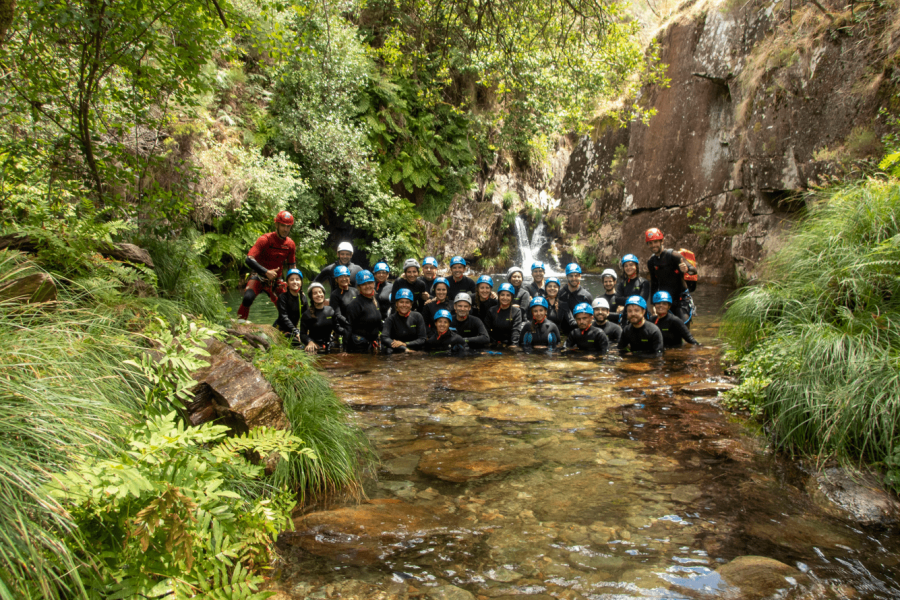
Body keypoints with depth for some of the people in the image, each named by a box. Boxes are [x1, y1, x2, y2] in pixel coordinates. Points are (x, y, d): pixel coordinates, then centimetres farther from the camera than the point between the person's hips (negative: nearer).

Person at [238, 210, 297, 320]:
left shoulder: (291, 244, -1)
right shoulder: (265, 239, -16)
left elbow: (292, 267, 10)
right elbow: (248, 260, -24)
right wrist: (266, 272, -33)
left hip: (275, 280, 4)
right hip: (259, 277, -4)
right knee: (247, 298, -30)